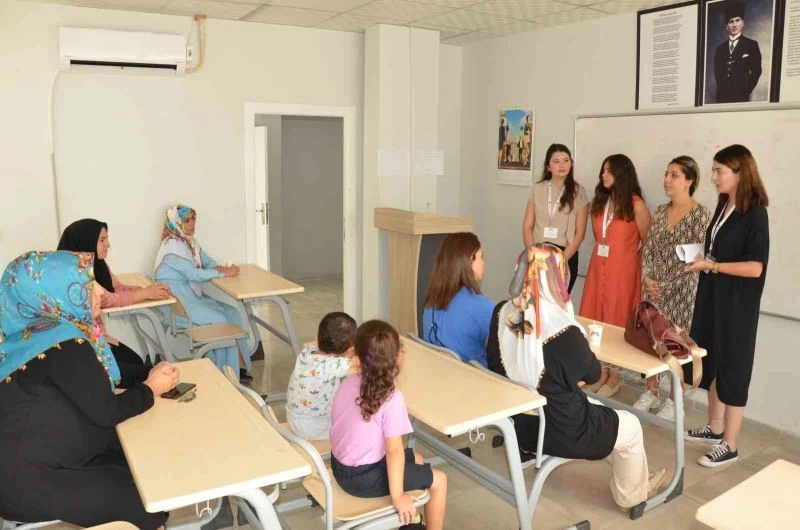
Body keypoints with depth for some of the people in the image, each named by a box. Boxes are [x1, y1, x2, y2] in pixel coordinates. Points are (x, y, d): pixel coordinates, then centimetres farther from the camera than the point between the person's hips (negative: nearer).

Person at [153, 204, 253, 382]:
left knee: (232, 312, -8)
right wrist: (224, 273, -21)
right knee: (218, 320, -21)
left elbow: (207, 262, 10)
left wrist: (219, 268, -14)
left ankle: (237, 367, -5)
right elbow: (193, 274, -24)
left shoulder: (190, 241, 10)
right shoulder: (172, 246, -17)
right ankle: (221, 373, -4)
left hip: (194, 297, 8)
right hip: (177, 304, -8)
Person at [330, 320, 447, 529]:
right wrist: (397, 496, -15)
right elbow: (394, 451, -23)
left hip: (340, 467, 8)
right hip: (364, 478, -8)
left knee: (415, 459, 25)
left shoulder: (347, 383, -5)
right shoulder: (391, 398, -25)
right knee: (438, 480, 6)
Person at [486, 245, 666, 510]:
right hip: (557, 432, -6)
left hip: (517, 422, 6)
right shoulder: (564, 332, -30)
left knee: (594, 409, 33)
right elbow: (592, 374, -10)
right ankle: (631, 495, 45)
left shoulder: (502, 314, -12)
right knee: (630, 426, 22)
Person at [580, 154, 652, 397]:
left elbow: (648, 242, -4)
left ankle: (614, 378, 14)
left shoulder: (636, 205, -9)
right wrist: (601, 256, 10)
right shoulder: (598, 202, 9)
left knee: (616, 322, 2)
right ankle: (602, 372, 20)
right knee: (596, 321, 8)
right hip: (597, 268, 6)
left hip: (623, 272, -6)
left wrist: (627, 257, 1)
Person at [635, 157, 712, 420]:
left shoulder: (700, 214, -10)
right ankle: (651, 393, 27)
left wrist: (666, 286, -14)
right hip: (653, 287, 6)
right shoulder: (660, 211, 8)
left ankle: (674, 402, 19)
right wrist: (647, 278, -4)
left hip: (681, 290, -5)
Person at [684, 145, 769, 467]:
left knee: (732, 368, 1)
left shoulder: (754, 213, -15)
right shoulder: (723, 206, 9)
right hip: (713, 296, 8)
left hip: (736, 304, -8)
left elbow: (755, 267, -20)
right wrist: (700, 259, 4)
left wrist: (711, 266, -21)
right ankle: (715, 428, 31)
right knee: (713, 363, 15)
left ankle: (730, 446, 12)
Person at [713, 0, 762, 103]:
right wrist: (721, 90, 0)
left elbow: (756, 71, 2)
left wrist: (746, 91, -6)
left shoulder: (751, 45, 7)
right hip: (722, 96, 3)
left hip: (740, 96, -3)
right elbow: (717, 73, 14)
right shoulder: (720, 48, 17)